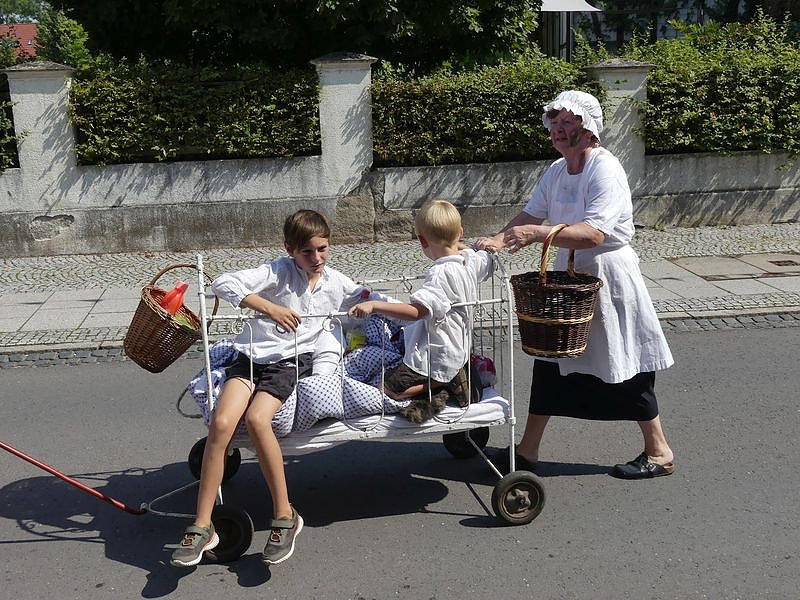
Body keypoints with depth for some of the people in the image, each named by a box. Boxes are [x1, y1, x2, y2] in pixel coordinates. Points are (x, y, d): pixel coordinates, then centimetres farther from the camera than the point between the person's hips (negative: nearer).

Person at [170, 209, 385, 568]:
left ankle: (284, 515, -18)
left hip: (291, 361, 0)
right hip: (253, 355, 0)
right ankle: (202, 526, -15)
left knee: (257, 418, -30)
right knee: (221, 422, -24)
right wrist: (269, 307, -17)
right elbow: (222, 284, -10)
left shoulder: (336, 283, 11)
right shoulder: (278, 271, 0)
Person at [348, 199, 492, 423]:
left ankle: (439, 389, -5)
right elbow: (489, 261, 23)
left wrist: (374, 305, -40)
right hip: (457, 352, 9)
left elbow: (416, 311, -38)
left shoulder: (441, 274, -27)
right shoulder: (472, 260, -1)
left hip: (432, 362, -9)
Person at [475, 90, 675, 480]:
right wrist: (500, 239, -12)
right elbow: (531, 214, 6)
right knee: (549, 359, 10)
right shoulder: (557, 171, 6)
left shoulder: (606, 171, -20)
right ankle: (528, 450, 21)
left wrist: (538, 234, -41)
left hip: (608, 279, -8)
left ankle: (659, 452, 22)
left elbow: (593, 233, -31)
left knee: (625, 370, 3)